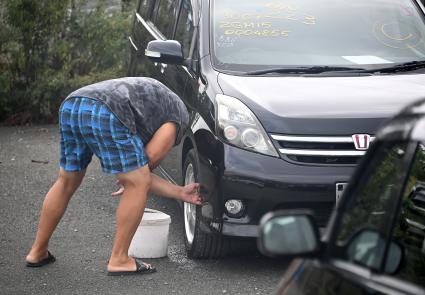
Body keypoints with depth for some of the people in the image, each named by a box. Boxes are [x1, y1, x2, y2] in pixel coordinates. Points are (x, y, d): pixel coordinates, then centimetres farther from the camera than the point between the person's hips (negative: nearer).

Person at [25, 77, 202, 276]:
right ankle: (119, 260, 7)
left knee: (67, 181, 25)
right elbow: (151, 159, 7)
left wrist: (181, 193, 38)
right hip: (105, 113, -8)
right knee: (137, 183, 5)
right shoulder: (179, 113, 19)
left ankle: (38, 252, 32)